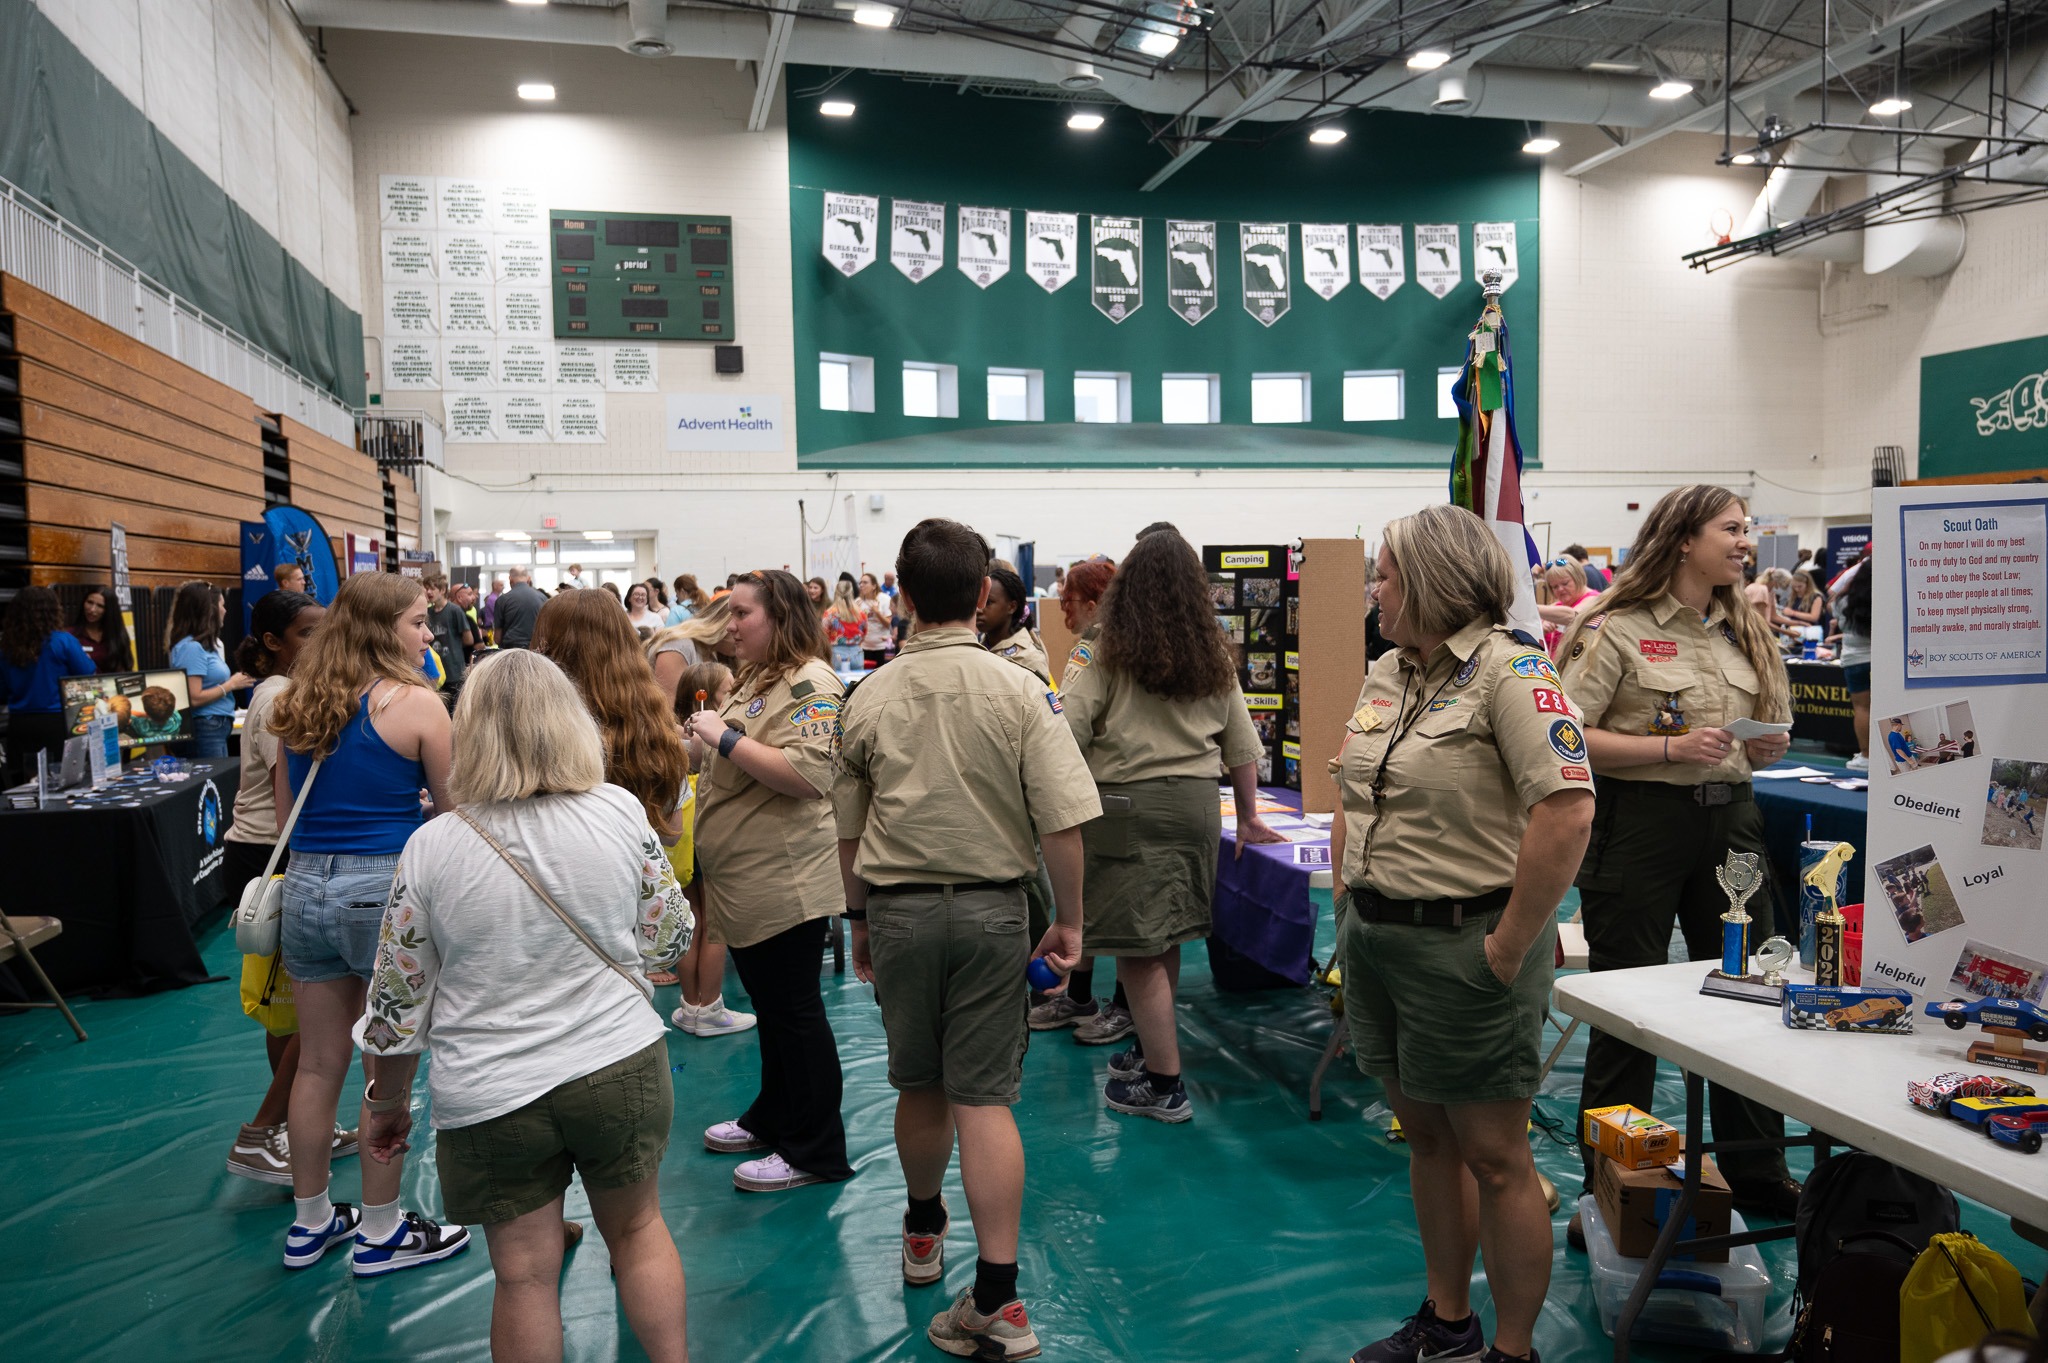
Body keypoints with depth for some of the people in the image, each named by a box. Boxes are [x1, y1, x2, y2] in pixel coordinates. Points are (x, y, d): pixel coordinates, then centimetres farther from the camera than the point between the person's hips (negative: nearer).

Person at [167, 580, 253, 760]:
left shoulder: (206, 644, 13)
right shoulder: (191, 647, -14)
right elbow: (195, 698, -19)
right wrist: (231, 684, -11)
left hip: (218, 728, 9)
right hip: (205, 729, -9)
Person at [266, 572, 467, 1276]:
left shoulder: (299, 704, 7)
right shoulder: (416, 702, -12)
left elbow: (286, 815, 15)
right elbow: (455, 810, -6)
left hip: (305, 886, 6)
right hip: (385, 887, -6)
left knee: (318, 1065, 18)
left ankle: (311, 1221, 32)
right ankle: (380, 1233, 20)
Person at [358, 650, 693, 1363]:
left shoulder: (431, 848, -12)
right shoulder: (621, 811, -11)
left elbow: (398, 1001, -4)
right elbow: (669, 941, 0)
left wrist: (388, 1103, 11)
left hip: (492, 1098, -1)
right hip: (622, 1064, 2)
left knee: (524, 1276, 14)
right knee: (638, 1228, 23)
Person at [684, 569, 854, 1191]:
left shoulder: (811, 684, -15)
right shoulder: (756, 679, 16)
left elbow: (807, 773, -28)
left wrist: (724, 737, -22)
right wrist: (704, 736, 11)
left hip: (785, 882, -10)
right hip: (744, 881, 10)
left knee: (794, 1011, -1)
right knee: (769, 1006, 20)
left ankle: (814, 1152, 11)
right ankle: (772, 1119, 35)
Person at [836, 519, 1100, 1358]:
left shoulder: (869, 699, -1)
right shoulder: (1019, 692, -9)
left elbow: (848, 828, 7)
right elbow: (1062, 821, -13)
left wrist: (861, 918, 20)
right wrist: (1069, 922, -1)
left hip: (898, 909, 2)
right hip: (989, 909, -2)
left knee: (919, 1086, 19)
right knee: (984, 1097, 2)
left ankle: (924, 1231, 42)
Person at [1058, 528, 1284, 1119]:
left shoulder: (1108, 656, -7)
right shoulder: (1215, 657, 8)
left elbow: (1069, 733, -13)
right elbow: (1242, 745, 14)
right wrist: (1249, 817, 23)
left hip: (1129, 804, -6)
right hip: (1198, 803, 6)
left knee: (1137, 946, 1)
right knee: (1165, 936, 19)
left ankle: (1164, 1083, 7)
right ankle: (1151, 1048, 35)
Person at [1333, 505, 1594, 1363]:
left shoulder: (1509, 670, -15)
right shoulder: (1386, 673, 11)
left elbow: (1568, 811, -24)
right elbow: (1351, 801, 18)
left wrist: (1509, 948, -21)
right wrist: (1348, 912, 11)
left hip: (1465, 943, -8)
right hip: (1378, 937, 8)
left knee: (1494, 1156, 5)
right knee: (1425, 1136, 19)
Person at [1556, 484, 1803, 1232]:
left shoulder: (1746, 630, 13)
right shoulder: (1617, 630, -8)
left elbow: (1767, 733, 21)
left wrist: (1768, 747, -1)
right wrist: (1671, 748, -20)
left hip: (1730, 818, 6)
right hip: (1641, 820, -6)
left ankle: (1756, 1171, 30)